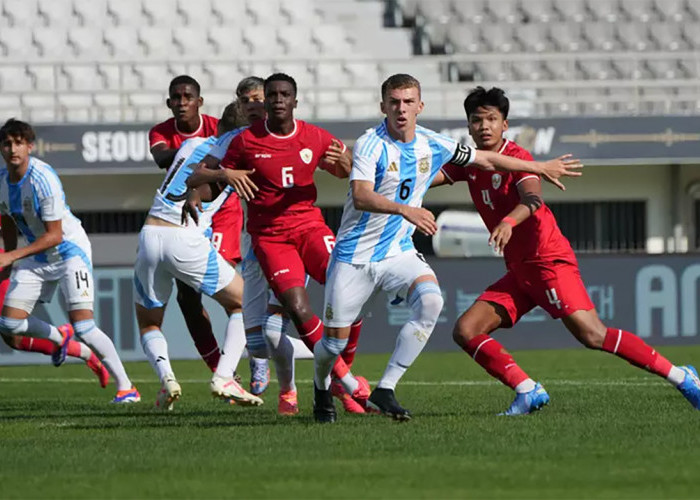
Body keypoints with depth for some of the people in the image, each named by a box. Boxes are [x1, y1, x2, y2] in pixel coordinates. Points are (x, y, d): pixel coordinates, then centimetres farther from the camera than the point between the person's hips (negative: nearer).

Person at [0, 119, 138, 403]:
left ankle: (126, 387, -7)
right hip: (36, 257, 7)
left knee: (83, 326, -19)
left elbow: (54, 235, -24)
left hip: (70, 250, -7)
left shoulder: (43, 179, -26)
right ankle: (59, 339, 31)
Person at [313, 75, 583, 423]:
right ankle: (321, 387, 35)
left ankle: (384, 391, -20)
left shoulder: (432, 146, 1)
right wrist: (405, 210, -47)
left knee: (430, 302, -26)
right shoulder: (371, 145, -16)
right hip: (355, 254, -4)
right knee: (334, 341, -2)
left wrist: (542, 167, 23)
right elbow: (361, 197, -31)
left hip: (398, 252, 4)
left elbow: (486, 160, 17)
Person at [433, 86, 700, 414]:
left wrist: (509, 221, -48)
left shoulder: (516, 157, -11)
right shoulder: (470, 163, 11)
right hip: (518, 272, 8)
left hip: (549, 261, -8)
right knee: (465, 332, -5)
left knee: (592, 335, -19)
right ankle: (528, 391, -5)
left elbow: (533, 200, -29)